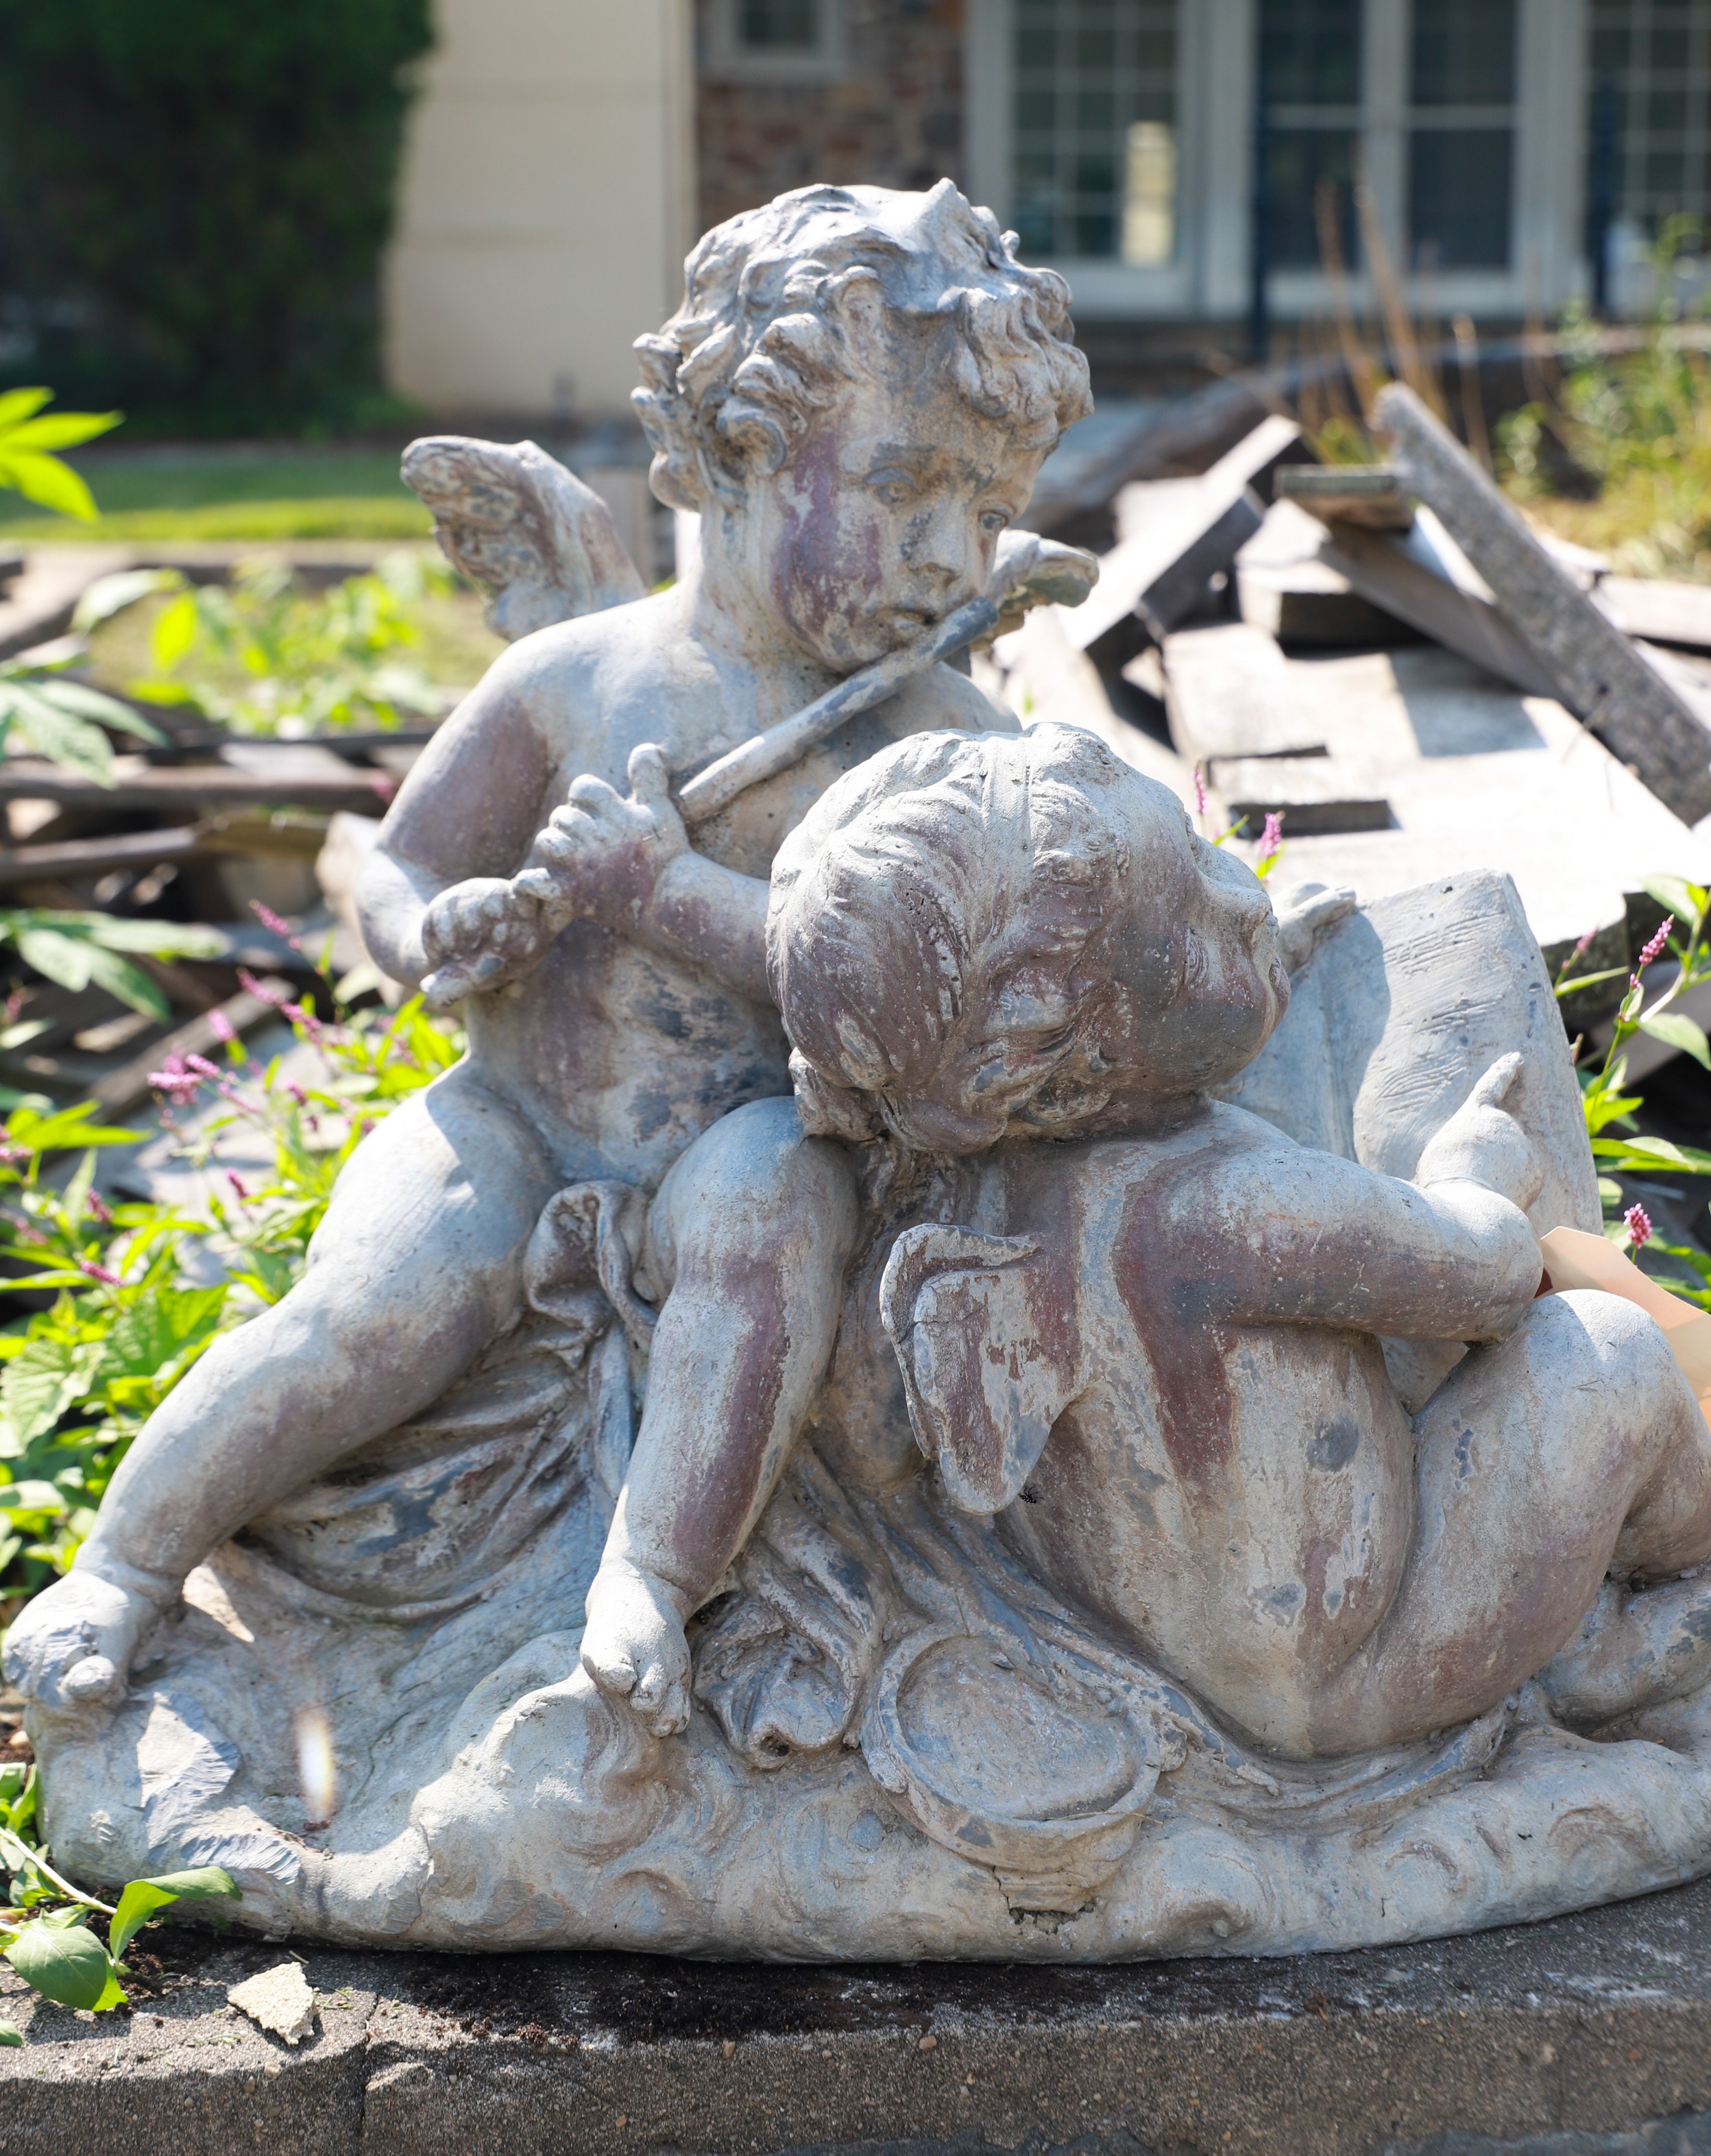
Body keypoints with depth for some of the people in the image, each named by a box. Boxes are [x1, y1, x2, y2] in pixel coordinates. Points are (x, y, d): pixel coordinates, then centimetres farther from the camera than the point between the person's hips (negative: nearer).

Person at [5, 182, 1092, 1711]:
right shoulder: (576, 683, -2)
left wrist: (671, 892, -26)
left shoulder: (947, 743, -4)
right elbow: (403, 868, 9)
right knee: (388, 1308, -26)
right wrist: (444, 935, -16)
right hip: (521, 1130, 0)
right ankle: (128, 1561, -4)